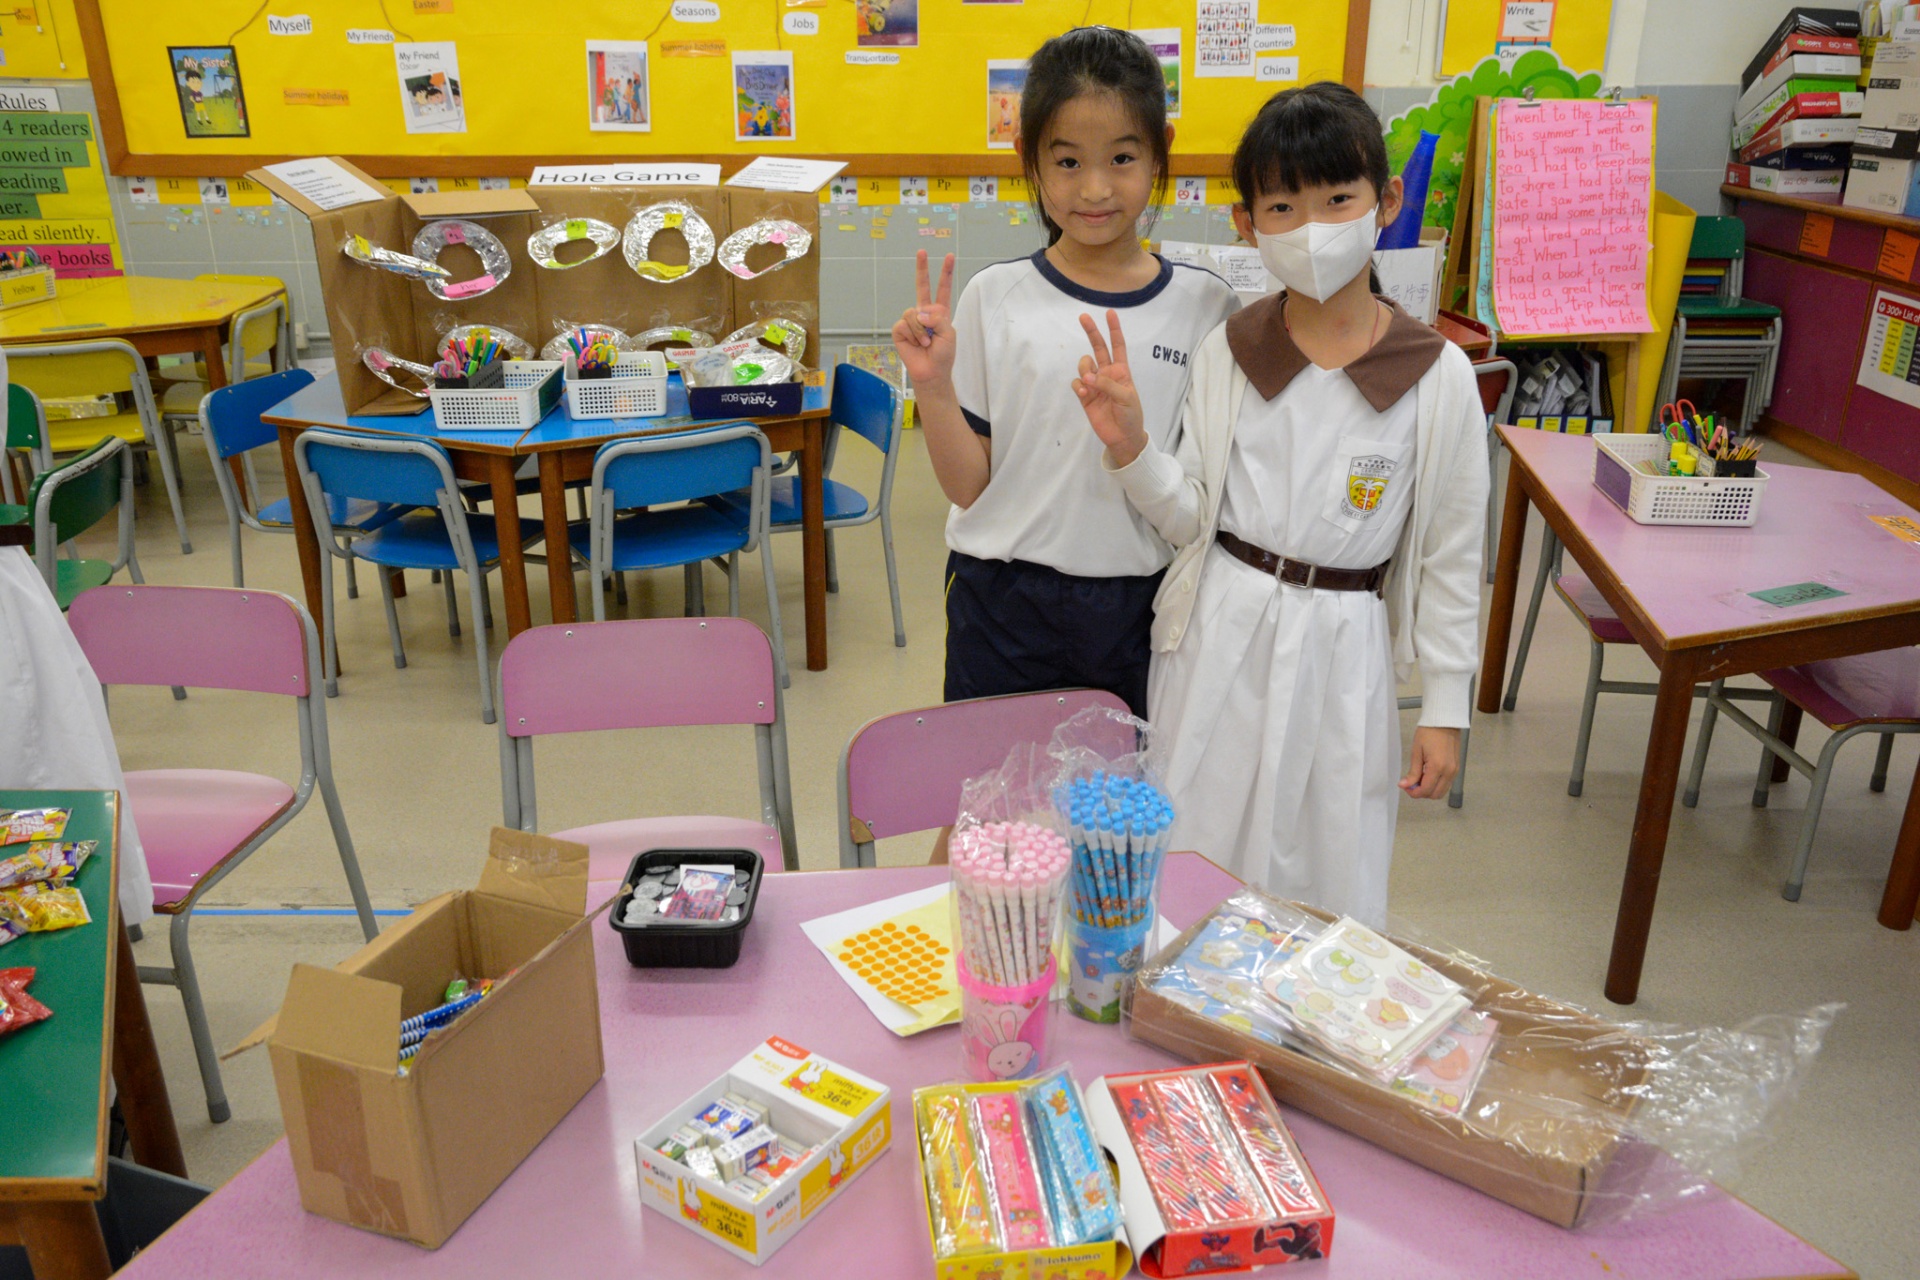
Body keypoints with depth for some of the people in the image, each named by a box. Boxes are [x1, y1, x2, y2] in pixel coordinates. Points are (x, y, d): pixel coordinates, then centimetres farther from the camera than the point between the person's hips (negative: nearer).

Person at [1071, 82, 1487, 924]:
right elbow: (1191, 517, 1)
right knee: (1192, 863, 13)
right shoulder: (1224, 354, -3)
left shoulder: (1439, 376, -7)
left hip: (1340, 654, -1)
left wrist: (1445, 708, 1)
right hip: (1220, 640, 1)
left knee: (1326, 879, 12)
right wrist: (1129, 446, -18)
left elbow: (1450, 554, -1)